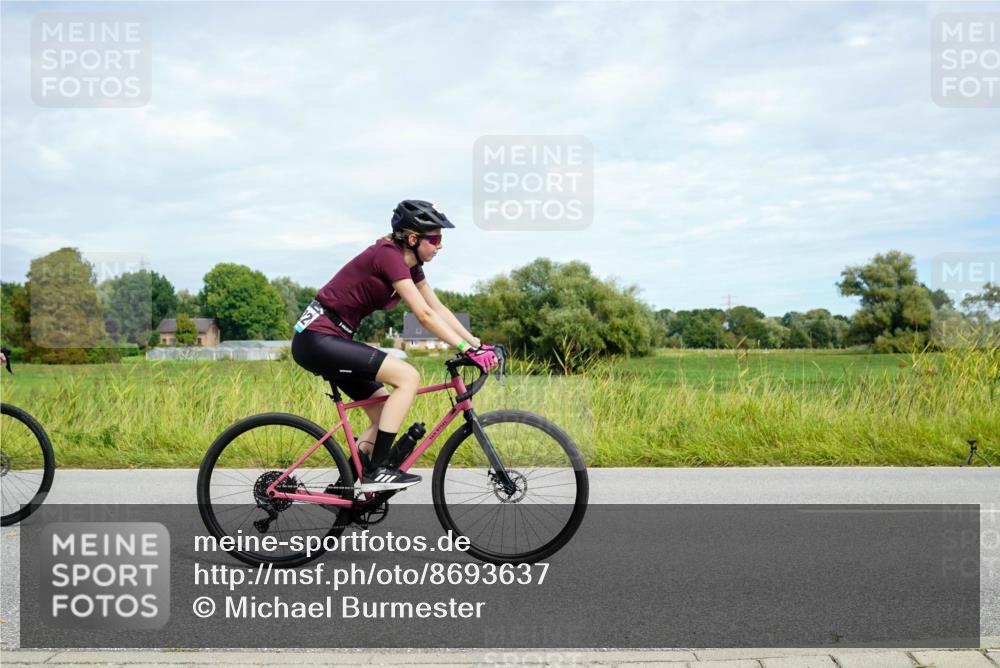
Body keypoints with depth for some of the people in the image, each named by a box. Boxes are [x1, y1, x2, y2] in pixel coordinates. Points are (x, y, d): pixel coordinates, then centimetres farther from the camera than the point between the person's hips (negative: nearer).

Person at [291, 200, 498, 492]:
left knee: (386, 413, 9)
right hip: (317, 339, -10)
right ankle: (375, 472, -14)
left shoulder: (409, 264, 10)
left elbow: (439, 309, 9)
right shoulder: (389, 255, -19)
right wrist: (467, 349, -24)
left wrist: (478, 344, 1)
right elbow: (424, 316, -24)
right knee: (408, 376, -18)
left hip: (331, 340, 10)